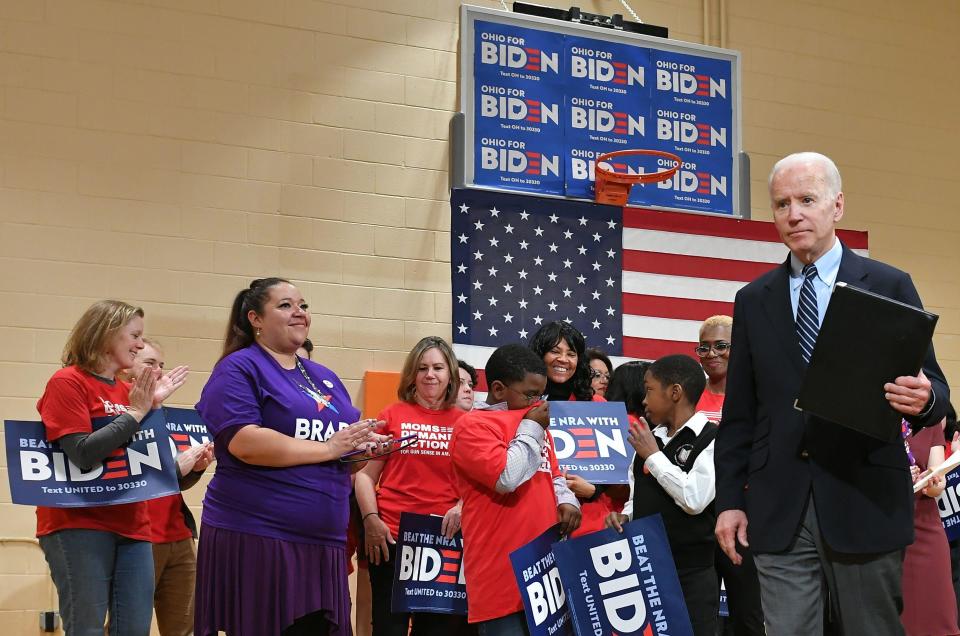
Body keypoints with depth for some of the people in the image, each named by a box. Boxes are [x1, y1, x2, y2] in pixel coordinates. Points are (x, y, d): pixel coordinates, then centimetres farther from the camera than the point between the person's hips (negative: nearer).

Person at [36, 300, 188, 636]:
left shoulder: (128, 390, 12)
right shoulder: (67, 382, -7)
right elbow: (83, 454, -18)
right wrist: (135, 412, -12)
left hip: (131, 525, 7)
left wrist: (152, 406, 4)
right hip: (78, 525, -7)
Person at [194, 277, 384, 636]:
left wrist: (363, 447, -2)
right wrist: (327, 448, -15)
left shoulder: (325, 377, 19)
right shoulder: (239, 369, -4)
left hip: (323, 541, 7)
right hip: (254, 539, -7)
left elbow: (346, 445, 23)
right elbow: (244, 442, -19)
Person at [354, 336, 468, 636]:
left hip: (445, 538, 2)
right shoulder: (392, 415, 2)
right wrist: (370, 520, -9)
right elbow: (365, 474, 4)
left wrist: (462, 506, -9)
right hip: (392, 536, -1)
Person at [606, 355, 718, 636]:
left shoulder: (712, 440, -9)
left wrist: (653, 456, -12)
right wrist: (624, 516, 1)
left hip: (693, 573, -6)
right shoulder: (648, 439, 12)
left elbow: (694, 499, -21)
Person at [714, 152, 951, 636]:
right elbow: (739, 413, 12)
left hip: (865, 501, -2)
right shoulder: (753, 301, 12)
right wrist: (729, 499, 5)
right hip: (778, 506, 2)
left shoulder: (890, 287, 4)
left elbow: (933, 388, 3)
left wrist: (924, 399, -20)